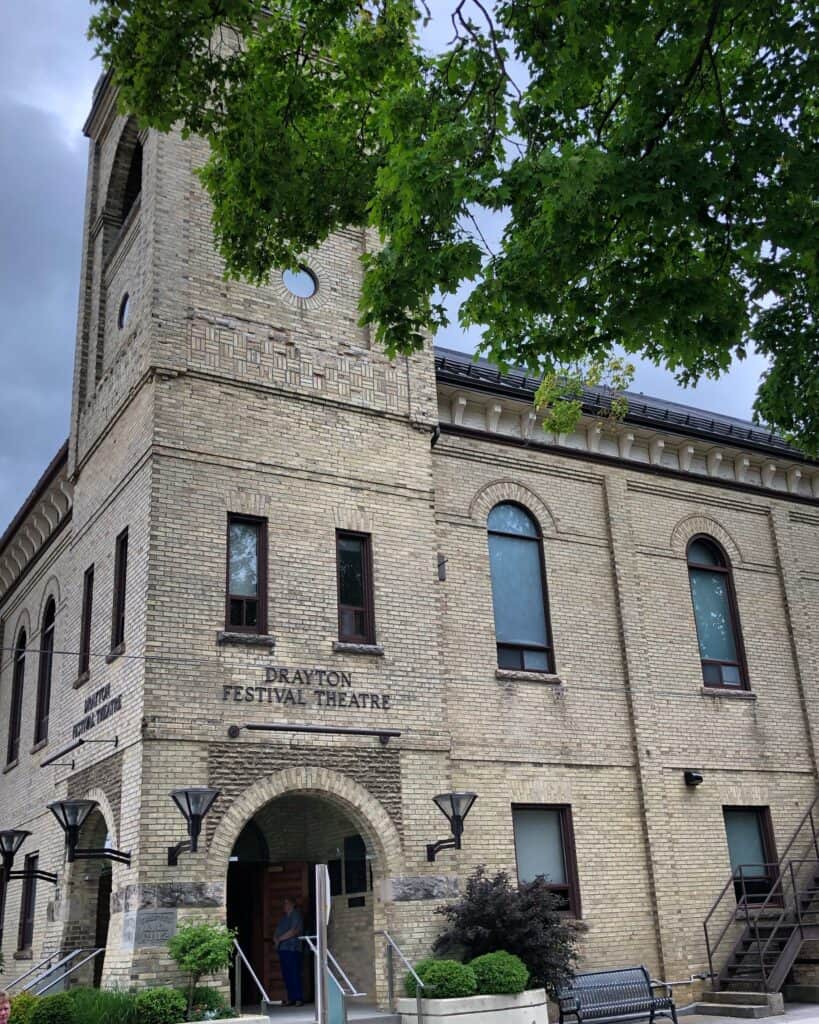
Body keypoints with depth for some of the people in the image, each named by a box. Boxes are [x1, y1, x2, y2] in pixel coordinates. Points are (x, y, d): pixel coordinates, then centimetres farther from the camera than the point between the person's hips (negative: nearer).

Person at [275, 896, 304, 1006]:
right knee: (286, 974, 4)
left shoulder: (296, 916, -1)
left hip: (292, 949, -7)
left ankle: (299, 998, -9)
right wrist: (276, 939, 0)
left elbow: (293, 931, -12)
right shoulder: (283, 917, 22)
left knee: (294, 974, -10)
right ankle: (291, 998, 9)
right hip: (282, 949, 7)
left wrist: (280, 938, -7)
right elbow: (277, 932, 22)